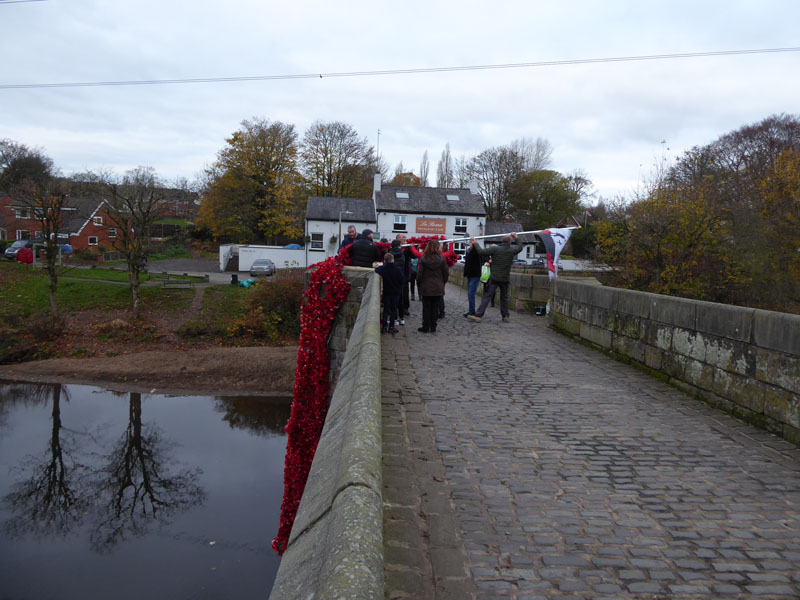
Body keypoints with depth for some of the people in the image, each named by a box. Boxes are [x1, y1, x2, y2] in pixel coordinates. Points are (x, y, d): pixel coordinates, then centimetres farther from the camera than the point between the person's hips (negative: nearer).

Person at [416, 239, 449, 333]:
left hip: (426, 288, -1)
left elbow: (419, 274, -5)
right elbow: (446, 273, 1)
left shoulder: (423, 259, -8)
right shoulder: (441, 259, -5)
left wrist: (419, 285, 8)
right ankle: (433, 327, 9)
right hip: (438, 288, 1)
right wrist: (442, 283, 16)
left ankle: (426, 327, 10)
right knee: (435, 307, 7)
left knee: (426, 308, 6)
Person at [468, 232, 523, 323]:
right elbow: (520, 247, 24)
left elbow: (482, 252, -15)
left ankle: (478, 315, -8)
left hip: (494, 278, -2)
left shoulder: (495, 249, -9)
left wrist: (475, 243, -2)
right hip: (505, 279, 3)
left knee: (487, 296, -4)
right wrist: (516, 239, 38)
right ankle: (505, 316, 22)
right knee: (504, 297, 17)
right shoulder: (512, 250, 2)